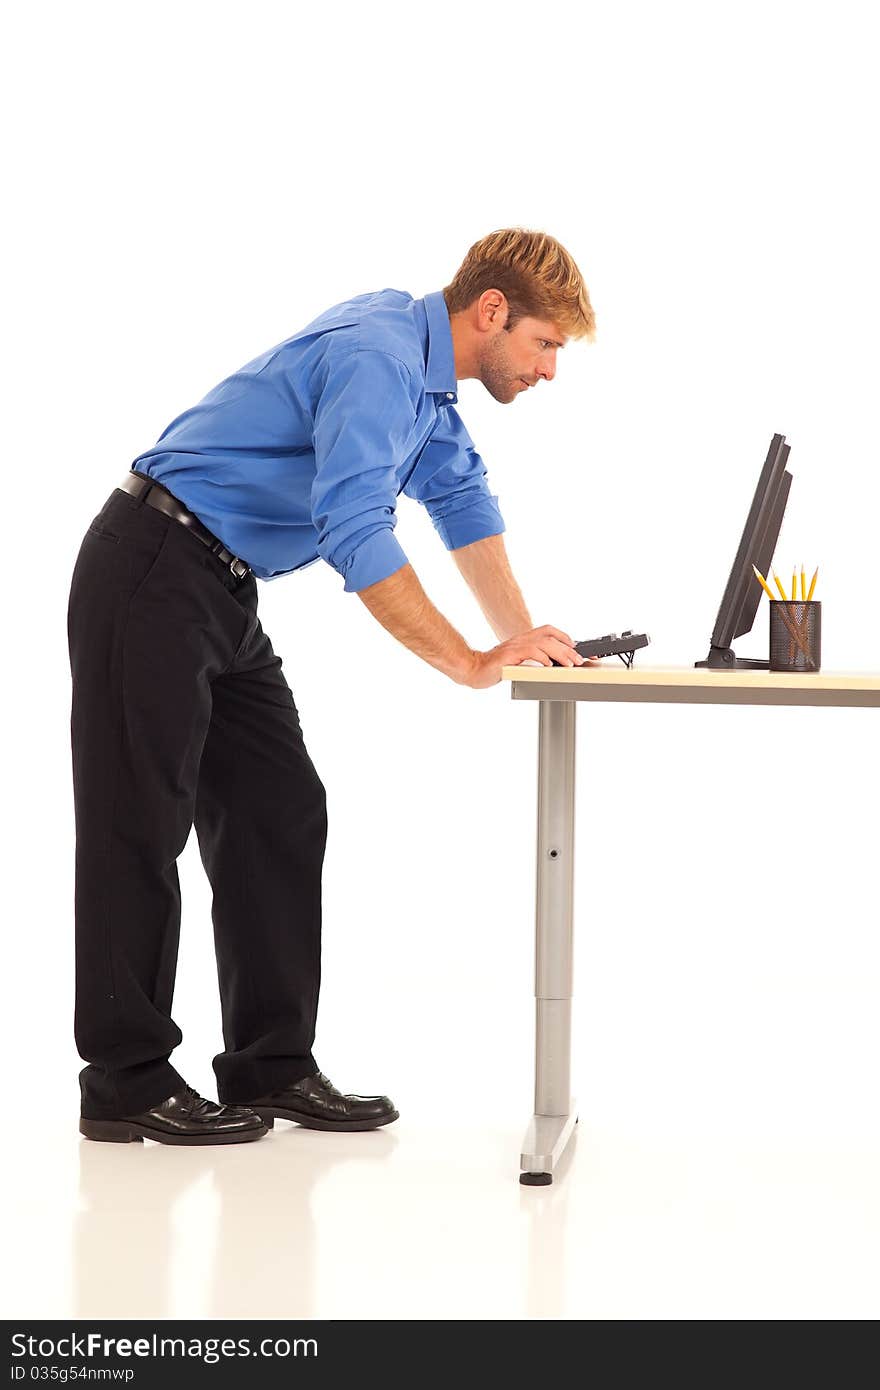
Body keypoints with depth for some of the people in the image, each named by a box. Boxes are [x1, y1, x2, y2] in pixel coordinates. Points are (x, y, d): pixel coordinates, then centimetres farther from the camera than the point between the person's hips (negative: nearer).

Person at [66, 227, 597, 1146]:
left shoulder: (423, 368, 10)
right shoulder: (374, 357, -22)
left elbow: (461, 498, 19)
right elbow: (356, 536, -31)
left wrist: (522, 637, 8)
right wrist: (471, 665, -26)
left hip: (222, 595, 10)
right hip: (152, 579, -10)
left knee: (279, 817, 6)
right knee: (141, 828, -4)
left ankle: (271, 1063, 11)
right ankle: (125, 1081, 3)